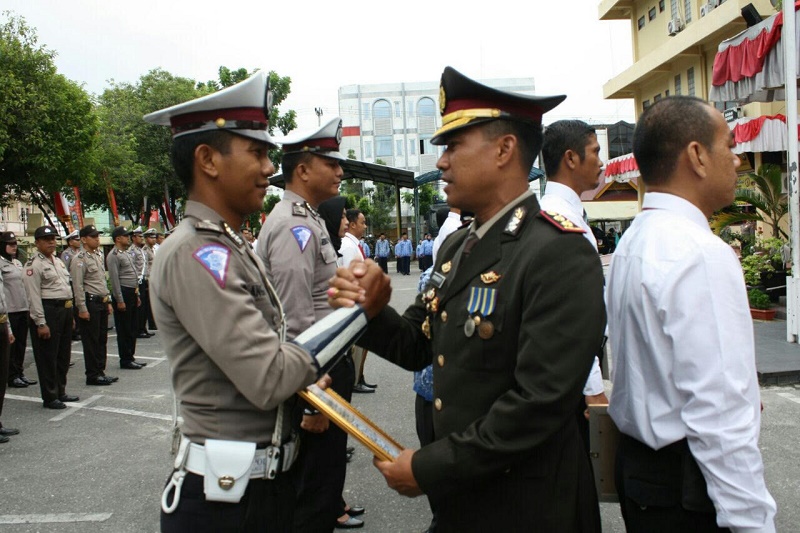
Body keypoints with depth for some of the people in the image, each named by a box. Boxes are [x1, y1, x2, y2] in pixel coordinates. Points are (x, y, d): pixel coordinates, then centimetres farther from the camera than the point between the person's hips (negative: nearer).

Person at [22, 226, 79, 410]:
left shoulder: (58, 261, 16)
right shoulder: (34, 265, -11)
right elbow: (34, 296, -15)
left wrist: (70, 313, 17)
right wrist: (41, 323, -18)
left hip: (65, 310, 9)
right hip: (48, 312, -8)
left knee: (63, 354, 15)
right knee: (48, 357, 1)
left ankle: (60, 392, 28)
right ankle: (49, 397, 11)